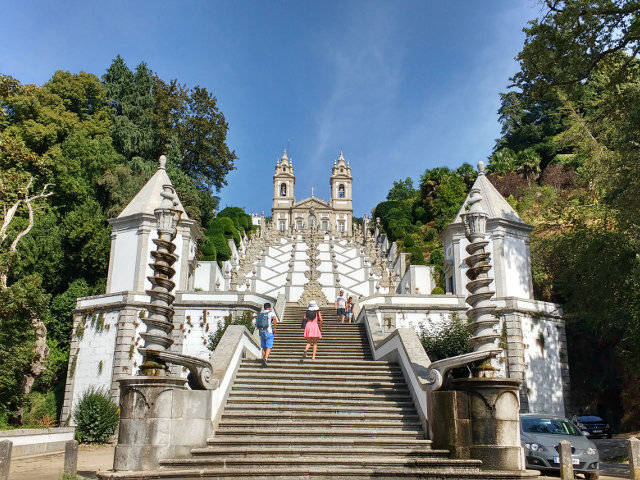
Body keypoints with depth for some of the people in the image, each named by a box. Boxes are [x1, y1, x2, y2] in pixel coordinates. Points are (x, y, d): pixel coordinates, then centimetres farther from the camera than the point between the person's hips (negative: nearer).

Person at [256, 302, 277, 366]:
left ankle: (264, 358, 12)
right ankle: (265, 358, -24)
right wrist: (274, 328, -13)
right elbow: (275, 319, -21)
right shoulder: (271, 313, -2)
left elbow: (257, 324, 14)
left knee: (264, 347, 12)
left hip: (261, 332, 4)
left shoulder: (260, 313, 12)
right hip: (269, 332, -4)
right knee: (269, 347, -6)